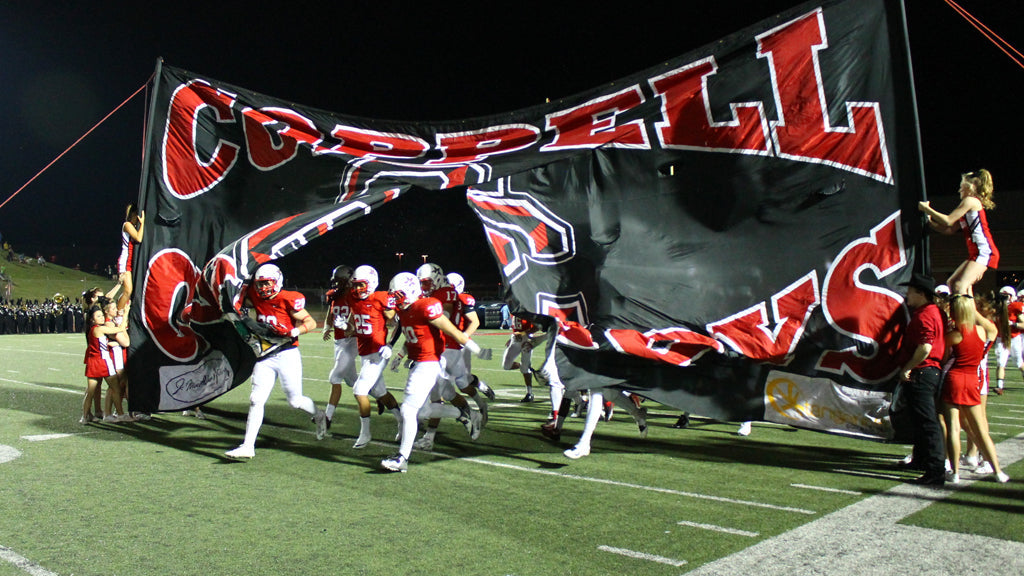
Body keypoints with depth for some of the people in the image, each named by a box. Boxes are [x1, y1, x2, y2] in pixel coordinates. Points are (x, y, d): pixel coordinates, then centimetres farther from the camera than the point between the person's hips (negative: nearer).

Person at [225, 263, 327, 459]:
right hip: (265, 357, 5)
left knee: (295, 401, 5)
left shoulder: (287, 300, -13)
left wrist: (293, 332, -24)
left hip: (287, 355, -5)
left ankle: (319, 417, 36)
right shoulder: (255, 297, 4)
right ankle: (248, 447, 2)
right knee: (256, 400, -2)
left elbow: (311, 322, -10)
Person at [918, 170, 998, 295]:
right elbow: (950, 230, 17)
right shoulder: (969, 204, 23)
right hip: (975, 253, 10)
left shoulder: (970, 200, -6)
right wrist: (930, 221, 9)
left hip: (985, 252, -10)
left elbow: (948, 221, -14)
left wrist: (926, 208, -7)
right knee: (951, 282, 12)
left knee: (960, 285, -22)